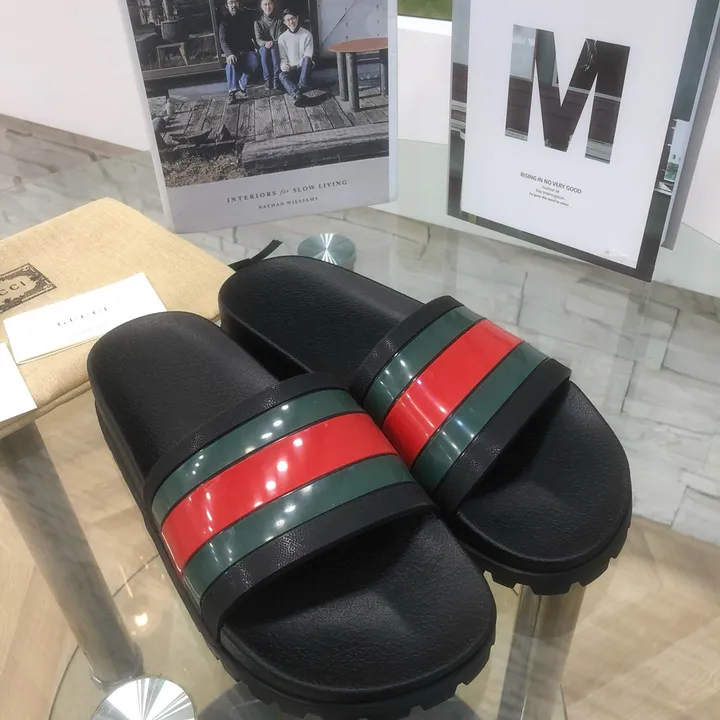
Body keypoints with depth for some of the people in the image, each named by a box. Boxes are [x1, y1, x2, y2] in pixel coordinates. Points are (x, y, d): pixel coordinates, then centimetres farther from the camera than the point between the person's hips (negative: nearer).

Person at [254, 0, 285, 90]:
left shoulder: (279, 20, 0)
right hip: (264, 46, 1)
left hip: (276, 46, 0)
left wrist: (273, 43, -26)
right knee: (264, 50, -36)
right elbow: (258, 39, -6)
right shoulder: (258, 21, 1)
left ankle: (276, 78, -32)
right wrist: (265, 43, -29)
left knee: (274, 49, -37)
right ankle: (267, 79, -30)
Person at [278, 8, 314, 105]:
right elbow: (282, 58, 2)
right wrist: (283, 66, -22)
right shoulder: (282, 38, 3)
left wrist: (295, 66, -19)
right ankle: (297, 94, -55)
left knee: (306, 59, -35)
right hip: (291, 70, 1)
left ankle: (300, 88, -45)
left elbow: (308, 56, -8)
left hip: (303, 68, -1)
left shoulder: (307, 34, -3)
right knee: (282, 75, -32)